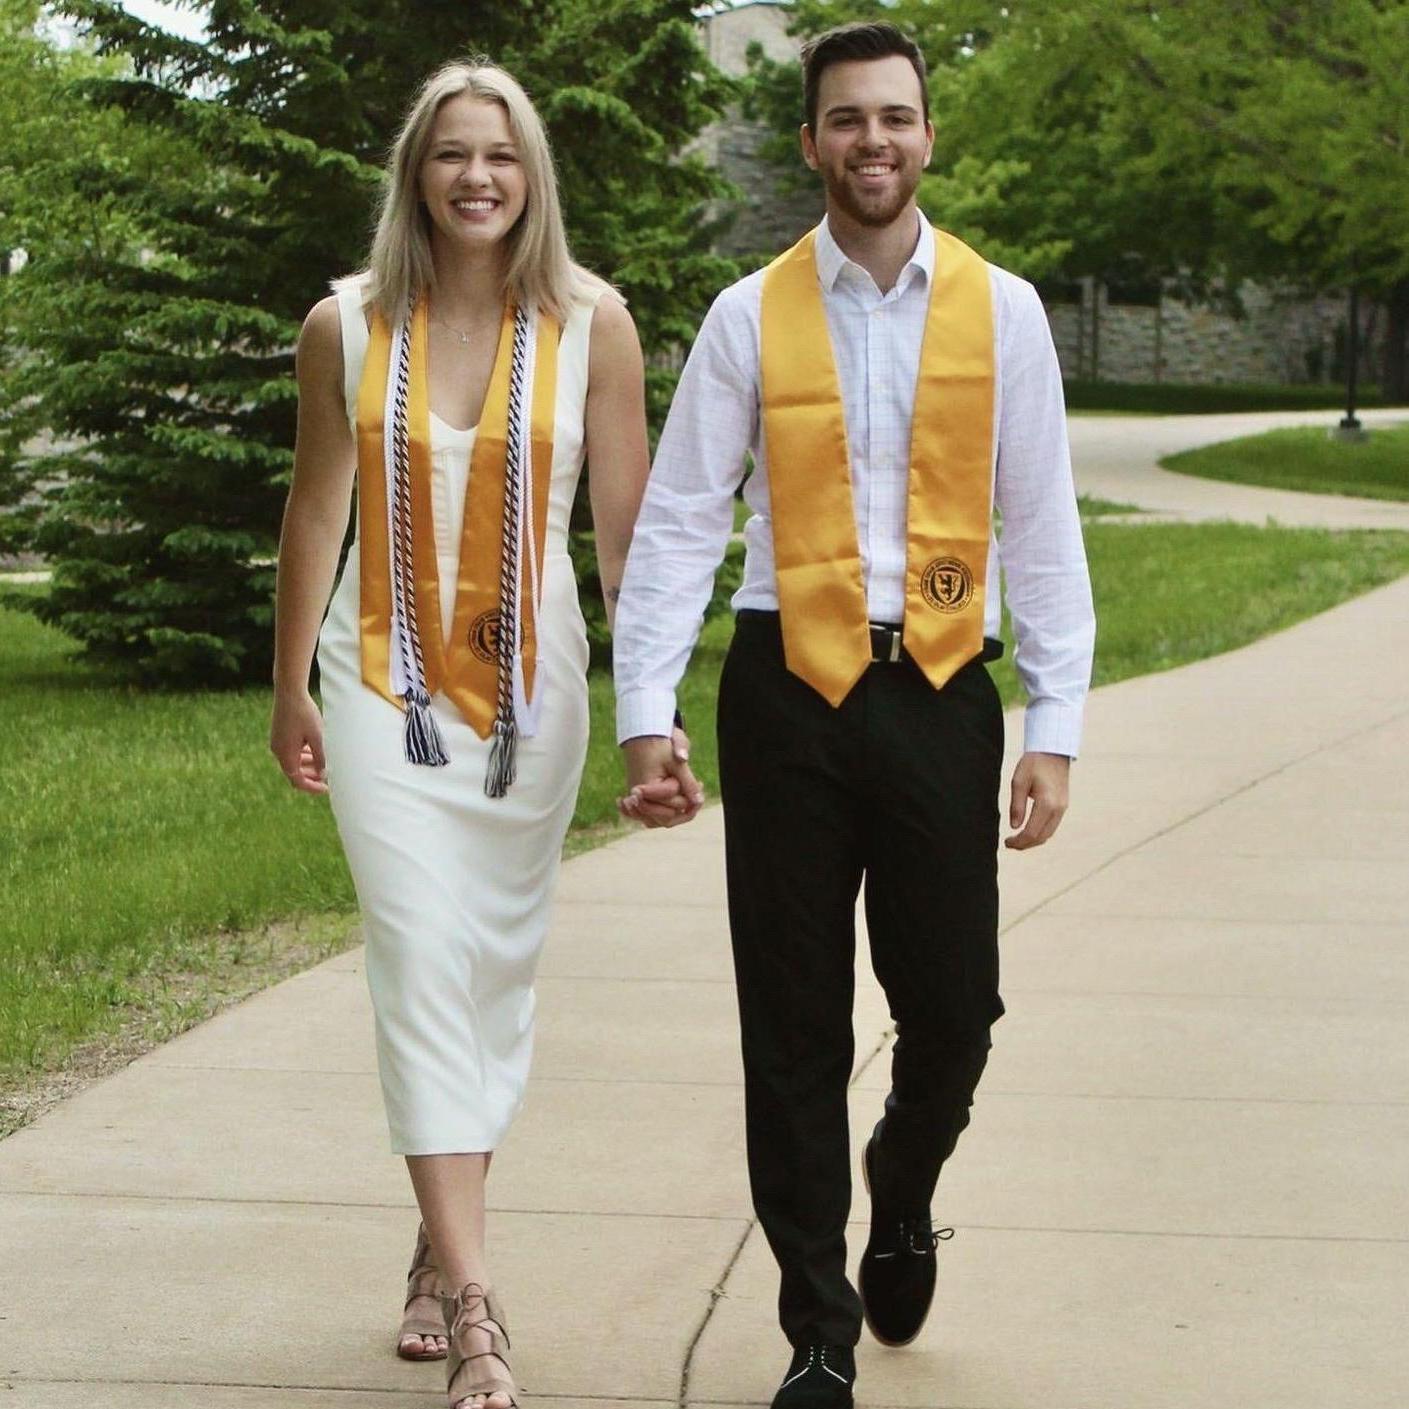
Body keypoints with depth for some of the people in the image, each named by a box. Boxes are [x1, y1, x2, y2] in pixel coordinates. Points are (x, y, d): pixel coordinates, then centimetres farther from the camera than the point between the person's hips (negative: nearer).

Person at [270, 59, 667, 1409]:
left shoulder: (589, 323, -3)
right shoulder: (347, 326, -1)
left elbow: (624, 519, -1)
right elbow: (316, 510, 8)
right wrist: (288, 688, 13)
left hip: (531, 683, 1)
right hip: (386, 683, -1)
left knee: (498, 968, 9)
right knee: (423, 966, -11)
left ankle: (442, 1244, 26)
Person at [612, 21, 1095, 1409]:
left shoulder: (1001, 310, 5)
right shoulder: (751, 318, 3)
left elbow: (1041, 527, 4)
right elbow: (676, 522, 1)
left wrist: (1056, 729, -1)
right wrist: (645, 716, -8)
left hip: (939, 688, 1)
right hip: (790, 686, 0)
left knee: (954, 1005, 3)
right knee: (793, 1032, 4)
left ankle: (902, 1191, 39)